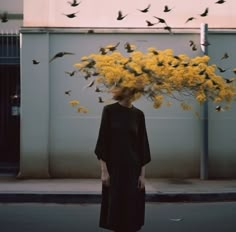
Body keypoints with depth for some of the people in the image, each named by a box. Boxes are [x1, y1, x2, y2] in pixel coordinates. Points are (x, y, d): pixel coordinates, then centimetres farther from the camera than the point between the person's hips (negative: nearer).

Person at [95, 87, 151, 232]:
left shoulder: (138, 114, 5)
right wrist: (104, 170, -10)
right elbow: (103, 140, -5)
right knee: (115, 203, 2)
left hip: (133, 165, 2)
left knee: (132, 204, 3)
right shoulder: (109, 110, -3)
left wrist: (142, 173, 0)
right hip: (114, 165, -2)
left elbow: (142, 143, 5)